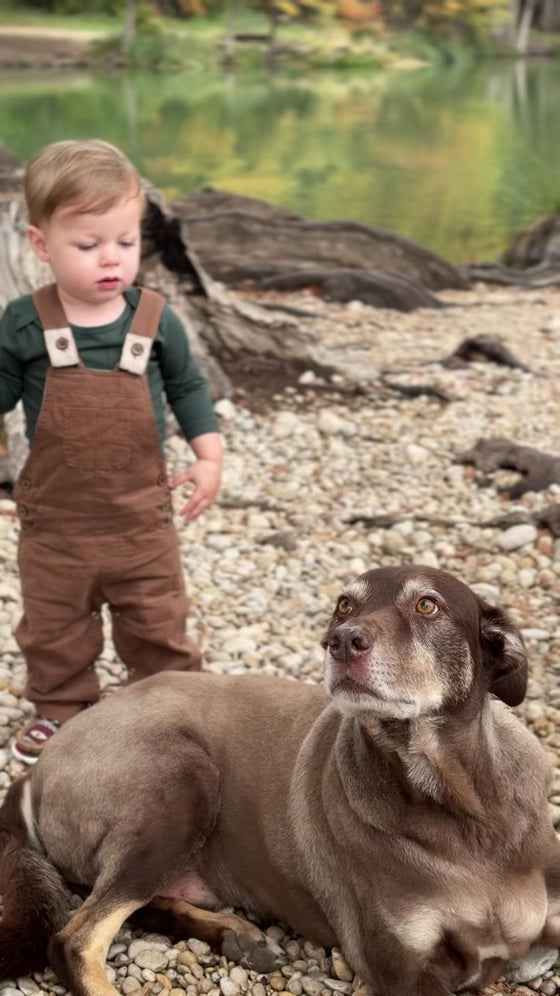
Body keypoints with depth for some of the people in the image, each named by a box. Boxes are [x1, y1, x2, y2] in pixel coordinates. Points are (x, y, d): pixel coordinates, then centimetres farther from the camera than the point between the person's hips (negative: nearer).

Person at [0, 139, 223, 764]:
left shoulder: (157, 321, -9)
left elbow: (187, 389, 4)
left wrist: (209, 456, -3)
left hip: (140, 517, 0)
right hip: (54, 522, 0)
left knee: (158, 627, 15)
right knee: (53, 630, 19)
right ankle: (61, 708, 41)